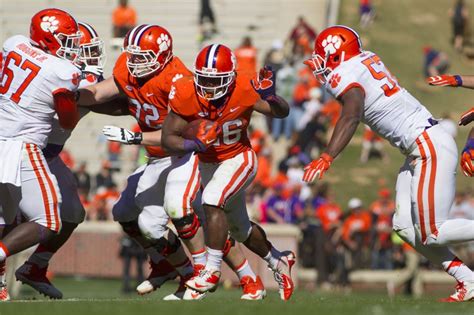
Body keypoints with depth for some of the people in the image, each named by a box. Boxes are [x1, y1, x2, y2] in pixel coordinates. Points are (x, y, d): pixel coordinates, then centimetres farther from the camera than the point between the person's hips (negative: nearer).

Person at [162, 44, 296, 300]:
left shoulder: (243, 91, -27)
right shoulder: (186, 96, -25)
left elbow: (282, 113, -14)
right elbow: (168, 138, -21)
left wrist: (270, 97, -36)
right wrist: (193, 145, -40)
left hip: (239, 158, -4)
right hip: (208, 163, 4)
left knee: (212, 200, -31)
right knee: (240, 229, 19)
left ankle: (212, 272, -24)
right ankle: (278, 262, 45)